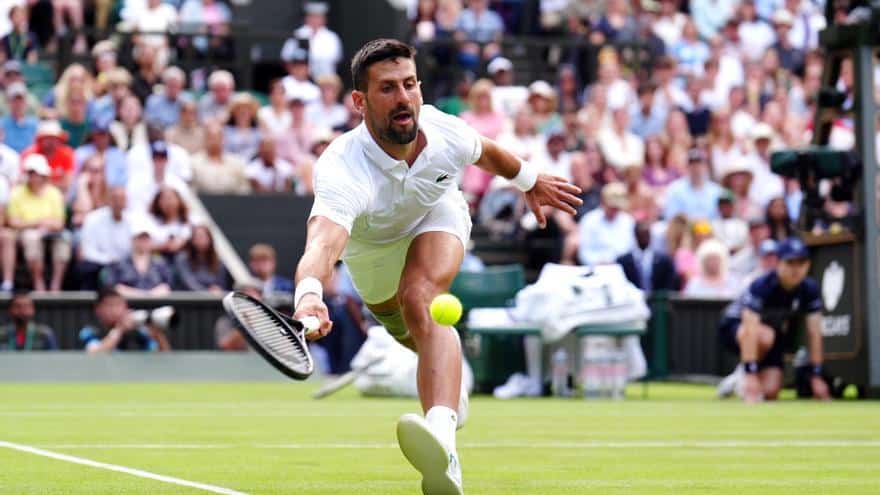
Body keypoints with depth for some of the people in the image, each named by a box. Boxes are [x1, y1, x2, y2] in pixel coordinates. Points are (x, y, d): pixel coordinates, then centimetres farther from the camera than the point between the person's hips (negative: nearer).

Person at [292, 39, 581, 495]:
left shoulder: (446, 133, -33)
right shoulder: (341, 170, -46)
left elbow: (485, 151, -6)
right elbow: (322, 243, -65)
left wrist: (529, 181, 14)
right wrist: (309, 295, -87)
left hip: (437, 218, -1)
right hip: (371, 248, 1)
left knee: (420, 298, -32)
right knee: (403, 330, 25)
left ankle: (442, 437, -55)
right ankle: (449, 375, 65)